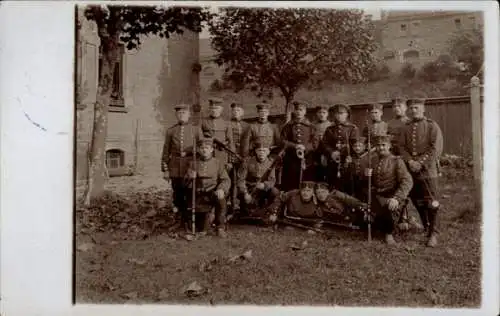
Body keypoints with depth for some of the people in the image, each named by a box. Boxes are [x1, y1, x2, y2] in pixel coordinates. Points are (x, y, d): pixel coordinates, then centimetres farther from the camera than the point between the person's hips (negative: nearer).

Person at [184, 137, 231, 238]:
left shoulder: (217, 163, 6)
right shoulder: (193, 163, 10)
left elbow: (226, 180, -3)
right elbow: (187, 183, 8)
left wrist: (221, 189, -25)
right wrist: (191, 178, -16)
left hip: (213, 193, -1)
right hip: (199, 195, 1)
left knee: (221, 198, -32)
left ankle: (220, 227, -15)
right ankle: (203, 228, 12)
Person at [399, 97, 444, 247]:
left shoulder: (432, 126, 0)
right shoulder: (406, 128, 12)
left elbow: (436, 148, -8)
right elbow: (402, 147, 7)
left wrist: (421, 163, -15)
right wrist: (410, 161, -10)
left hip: (428, 169, -4)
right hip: (411, 170, 4)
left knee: (431, 202, -4)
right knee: (417, 201, 10)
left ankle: (433, 234, 5)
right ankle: (426, 228, 26)